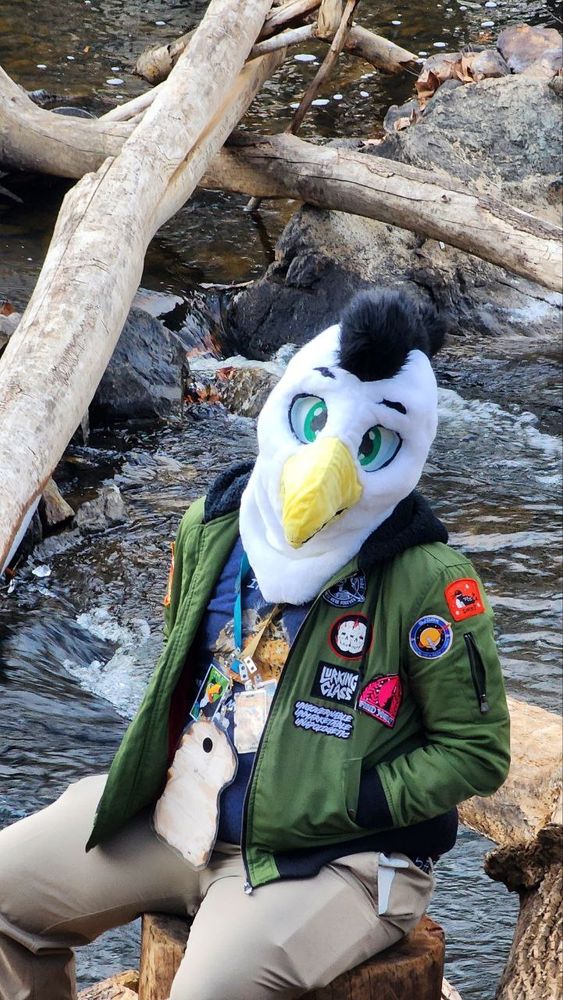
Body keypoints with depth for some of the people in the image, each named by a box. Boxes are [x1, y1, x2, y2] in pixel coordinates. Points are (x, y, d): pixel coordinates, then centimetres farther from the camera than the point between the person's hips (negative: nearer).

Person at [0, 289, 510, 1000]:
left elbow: (477, 752, -10)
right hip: (174, 813, 7)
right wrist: (156, 764, 7)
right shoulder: (213, 528, 4)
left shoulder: (424, 578, -15)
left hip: (330, 856, -6)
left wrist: (336, 804, -18)